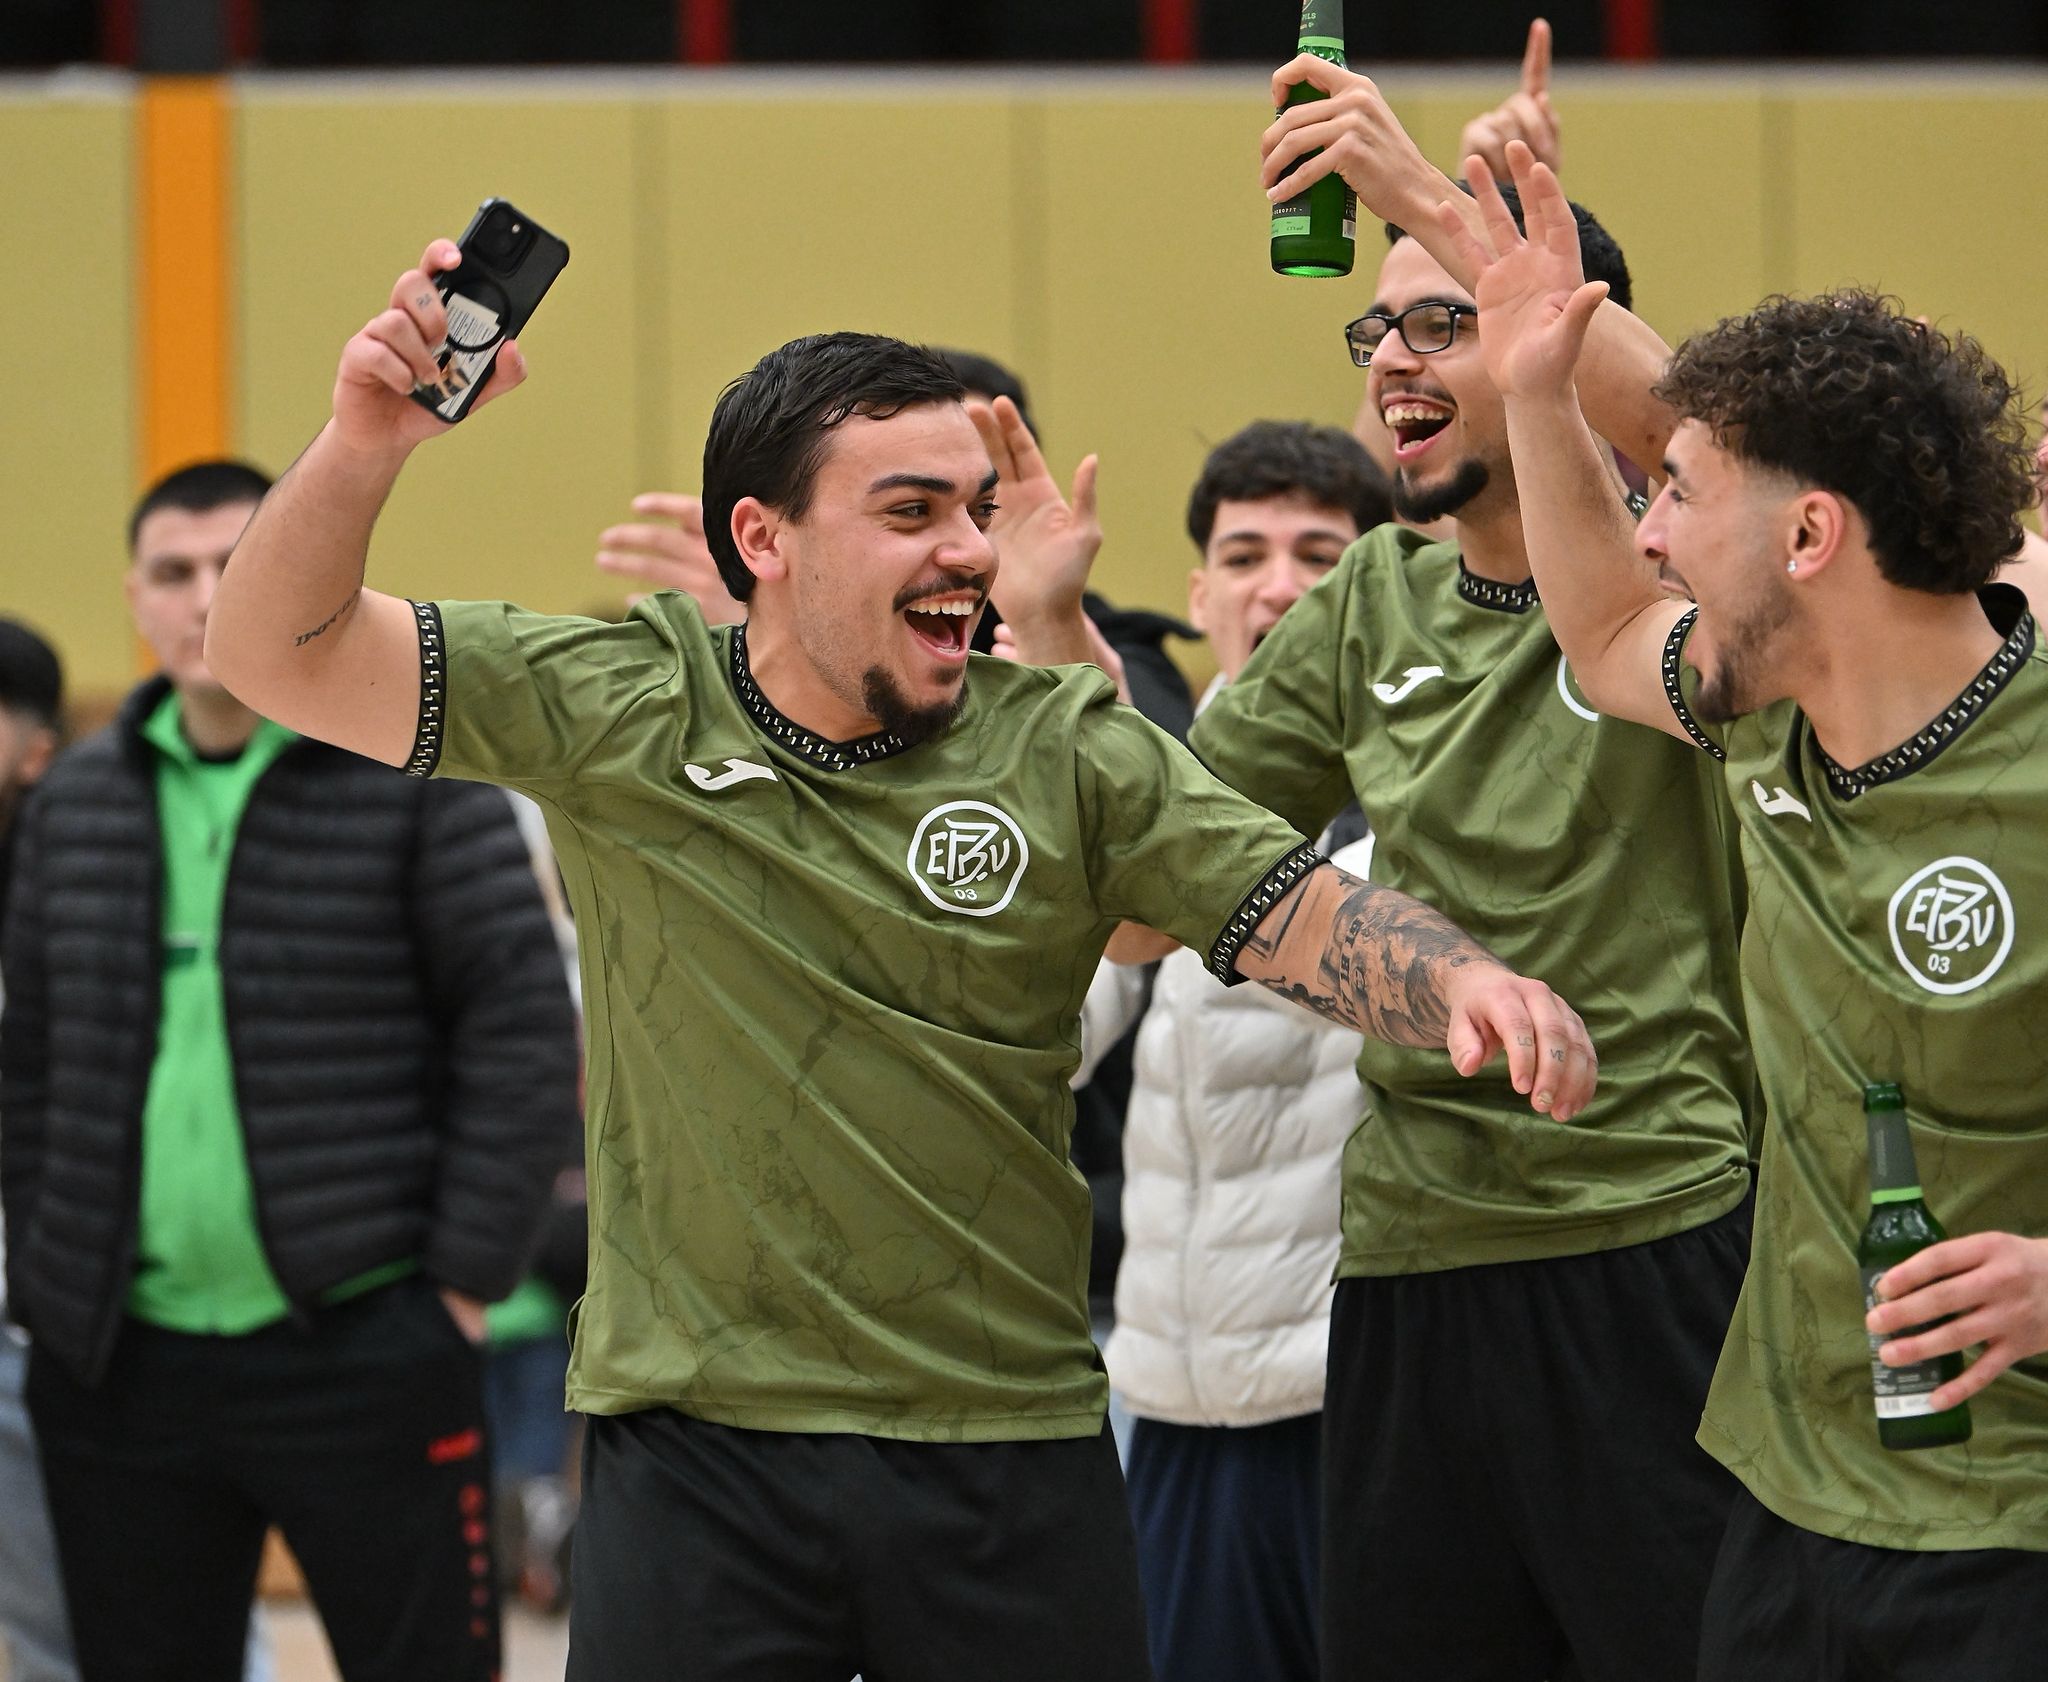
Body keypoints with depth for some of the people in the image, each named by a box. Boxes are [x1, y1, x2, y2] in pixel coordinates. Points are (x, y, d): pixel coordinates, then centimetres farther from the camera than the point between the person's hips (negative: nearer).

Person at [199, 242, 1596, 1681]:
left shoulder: (1068, 753, 3)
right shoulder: (619, 713, -1)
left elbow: (1306, 915, -4)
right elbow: (283, 652, -3)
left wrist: (1466, 980, -25)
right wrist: (367, 442, -21)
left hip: (1012, 1447, 2)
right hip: (698, 1440, -1)